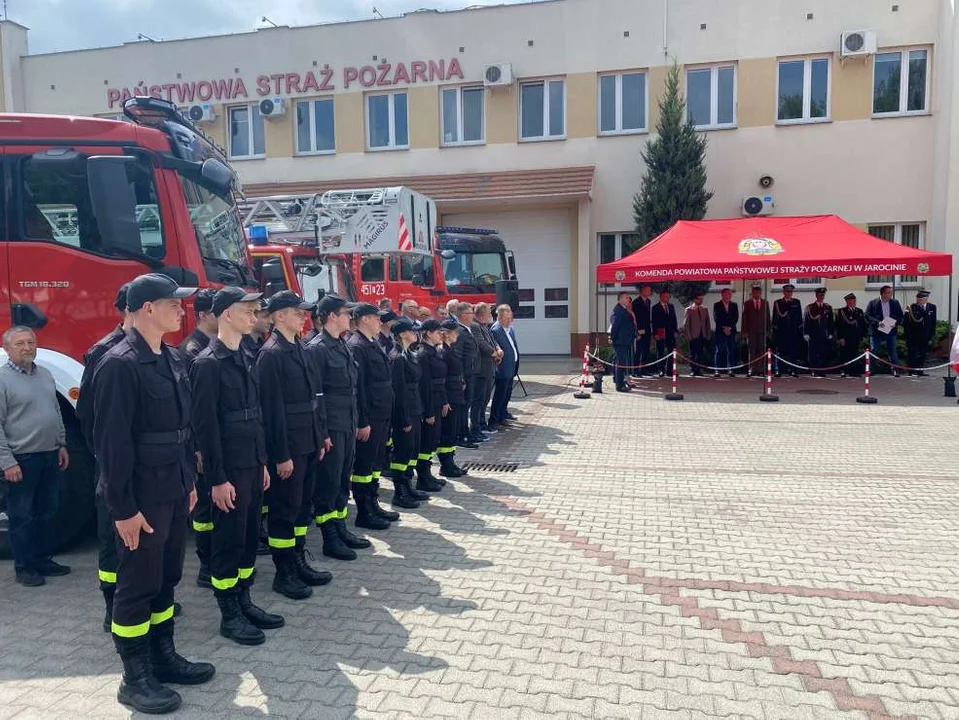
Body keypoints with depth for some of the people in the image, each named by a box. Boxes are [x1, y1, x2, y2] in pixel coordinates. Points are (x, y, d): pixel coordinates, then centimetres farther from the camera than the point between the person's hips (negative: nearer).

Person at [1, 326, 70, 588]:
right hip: (21, 460, -7)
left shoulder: (45, 375, 11)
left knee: (47, 512, 14)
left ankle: (43, 559, 27)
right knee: (22, 516, 4)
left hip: (50, 457, 7)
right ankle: (24, 567, 15)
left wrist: (61, 444, 14)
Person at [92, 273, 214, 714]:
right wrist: (123, 507, -19)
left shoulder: (172, 359, 10)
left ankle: (163, 656, 32)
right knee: (137, 585, 5)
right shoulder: (119, 364, -16)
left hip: (174, 491, 8)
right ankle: (135, 678, 18)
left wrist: (190, 481, 14)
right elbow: (112, 441, -19)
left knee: (166, 579, 17)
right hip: (142, 497, -8)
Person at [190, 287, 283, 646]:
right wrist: (217, 479, -17)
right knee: (228, 538, 3)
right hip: (228, 468, -8)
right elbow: (205, 425, -17)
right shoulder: (208, 363, -14)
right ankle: (229, 614, 16)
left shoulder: (245, 359, 11)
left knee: (250, 535, 15)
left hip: (252, 464, 8)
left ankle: (244, 601, 28)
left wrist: (263, 462, 14)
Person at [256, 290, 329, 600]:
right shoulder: (271, 353, -14)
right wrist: (281, 455, -18)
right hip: (287, 446, -8)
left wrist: (320, 437, 14)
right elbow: (273, 408, -17)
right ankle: (283, 573, 15)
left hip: (308, 443, 8)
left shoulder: (299, 348, 12)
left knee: (303, 504, 16)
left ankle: (298, 562, 29)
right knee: (285, 508, 3)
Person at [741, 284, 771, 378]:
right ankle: (751, 370, -1)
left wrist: (768, 330, 4)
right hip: (751, 331, -2)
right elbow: (744, 318, 3)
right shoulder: (747, 303, 5)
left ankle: (761, 370, 5)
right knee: (752, 351, -2)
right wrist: (745, 331, -4)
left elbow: (768, 317, 10)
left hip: (762, 330, 2)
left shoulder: (765, 303, 10)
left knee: (761, 350, 2)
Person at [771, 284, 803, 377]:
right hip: (781, 331, -1)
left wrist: (800, 330, 3)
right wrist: (775, 330, -5)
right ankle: (778, 371, 4)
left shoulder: (797, 302, 10)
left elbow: (799, 317, 9)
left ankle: (792, 370, 8)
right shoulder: (777, 303, 5)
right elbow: (775, 317, 3)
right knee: (780, 352, 1)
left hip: (793, 331, 2)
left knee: (793, 352, 3)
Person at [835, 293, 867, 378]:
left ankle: (855, 372, 9)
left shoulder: (860, 311, 14)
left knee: (856, 355, 4)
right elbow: (839, 325, -6)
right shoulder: (841, 311, -1)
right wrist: (840, 338, -12)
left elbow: (864, 324, 15)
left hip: (857, 339, 4)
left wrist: (863, 336, 8)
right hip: (845, 338, -4)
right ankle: (844, 372, 3)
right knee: (845, 355, -4)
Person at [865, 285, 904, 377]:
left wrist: (896, 323, -11)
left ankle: (895, 370, 14)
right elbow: (867, 316, -8)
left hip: (891, 331, 3)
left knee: (893, 352, 7)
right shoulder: (873, 303, -4)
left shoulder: (895, 303, 6)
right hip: (876, 331, -2)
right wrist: (877, 322, -22)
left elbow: (901, 316, 8)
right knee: (873, 352, 0)